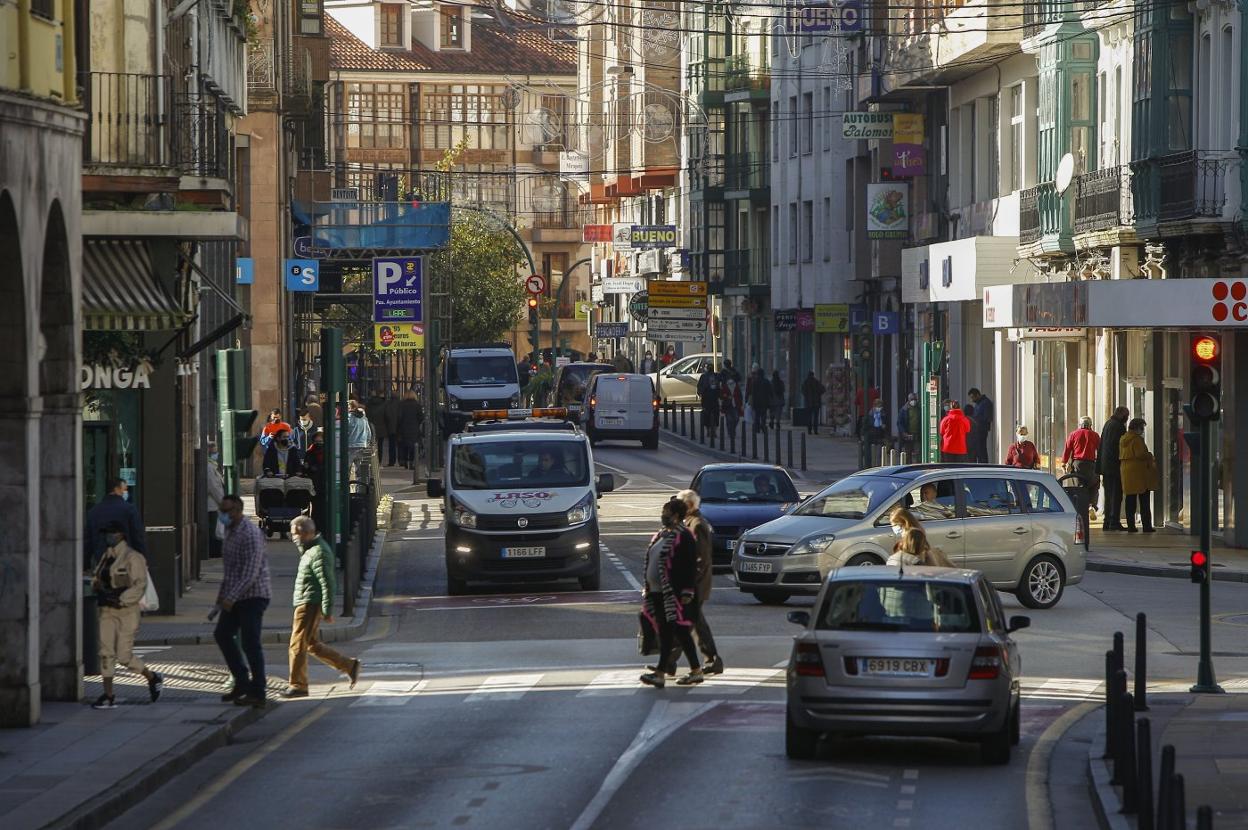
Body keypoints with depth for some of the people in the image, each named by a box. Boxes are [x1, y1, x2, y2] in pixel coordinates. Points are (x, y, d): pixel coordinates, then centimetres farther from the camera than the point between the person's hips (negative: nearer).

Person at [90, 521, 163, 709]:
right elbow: (96, 579, 20)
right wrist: (97, 586, -4)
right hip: (107, 610, 7)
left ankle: (153, 678, 19)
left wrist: (120, 599, -24)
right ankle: (108, 697, -1)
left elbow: (140, 585, -16)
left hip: (127, 610, -7)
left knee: (124, 656, -6)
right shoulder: (106, 557, 12)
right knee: (106, 652, -2)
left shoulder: (133, 557, -10)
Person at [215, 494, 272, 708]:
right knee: (222, 634, 10)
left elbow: (251, 572, -24)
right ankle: (242, 682, 17)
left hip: (253, 595, -10)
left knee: (250, 643, -8)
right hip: (236, 596, 10)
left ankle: (257, 694, -2)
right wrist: (221, 594, 20)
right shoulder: (230, 532, 13)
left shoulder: (250, 534, -17)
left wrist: (231, 597, -28)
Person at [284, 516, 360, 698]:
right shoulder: (311, 550, 16)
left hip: (309, 605, -11)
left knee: (298, 645, -7)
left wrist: (328, 610, -22)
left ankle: (297, 685, -1)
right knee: (313, 645, 14)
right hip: (306, 605, 11)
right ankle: (349, 666, 19)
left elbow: (327, 583, -20)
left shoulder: (318, 553, -16)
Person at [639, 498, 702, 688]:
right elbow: (651, 564, 21)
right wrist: (648, 590, 19)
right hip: (659, 594, 9)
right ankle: (661, 672, 11)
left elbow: (690, 567, -17)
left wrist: (687, 593, -21)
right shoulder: (661, 536, 16)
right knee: (664, 633, 9)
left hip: (675, 594, -9)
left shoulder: (683, 537, -12)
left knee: (680, 632, -5)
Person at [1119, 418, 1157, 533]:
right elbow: (1141, 454, -20)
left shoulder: (1122, 439, 13)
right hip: (1139, 471, -7)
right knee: (1144, 501, -2)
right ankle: (1146, 526, -3)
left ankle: (1131, 526, 7)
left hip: (1126, 471, 7)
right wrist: (1151, 457, -2)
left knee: (1130, 501, 9)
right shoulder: (1137, 439, -13)